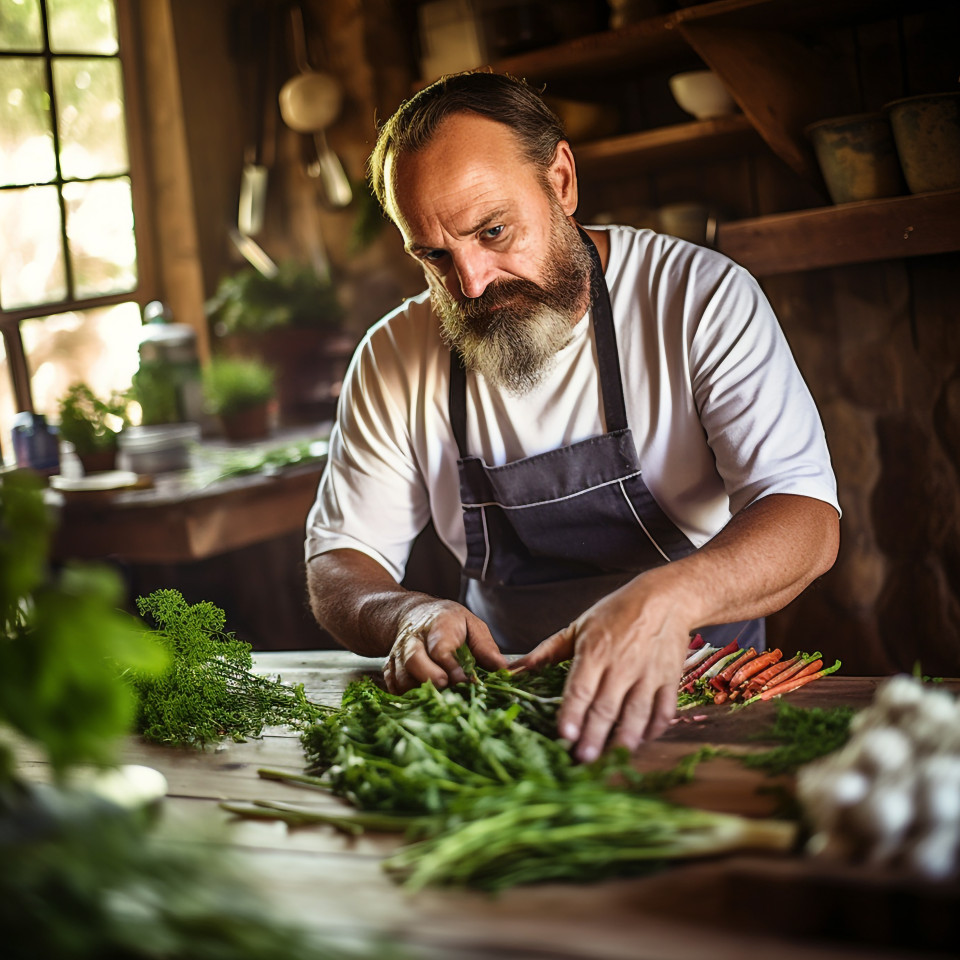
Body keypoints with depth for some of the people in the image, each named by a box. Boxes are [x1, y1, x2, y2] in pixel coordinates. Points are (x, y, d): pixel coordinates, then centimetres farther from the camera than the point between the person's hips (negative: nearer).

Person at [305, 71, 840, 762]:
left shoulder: (701, 297, -11)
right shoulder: (394, 360, -1)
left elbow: (807, 520, -21)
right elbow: (339, 566, 2)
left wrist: (667, 598, -43)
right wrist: (407, 616, -23)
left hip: (701, 697, -3)